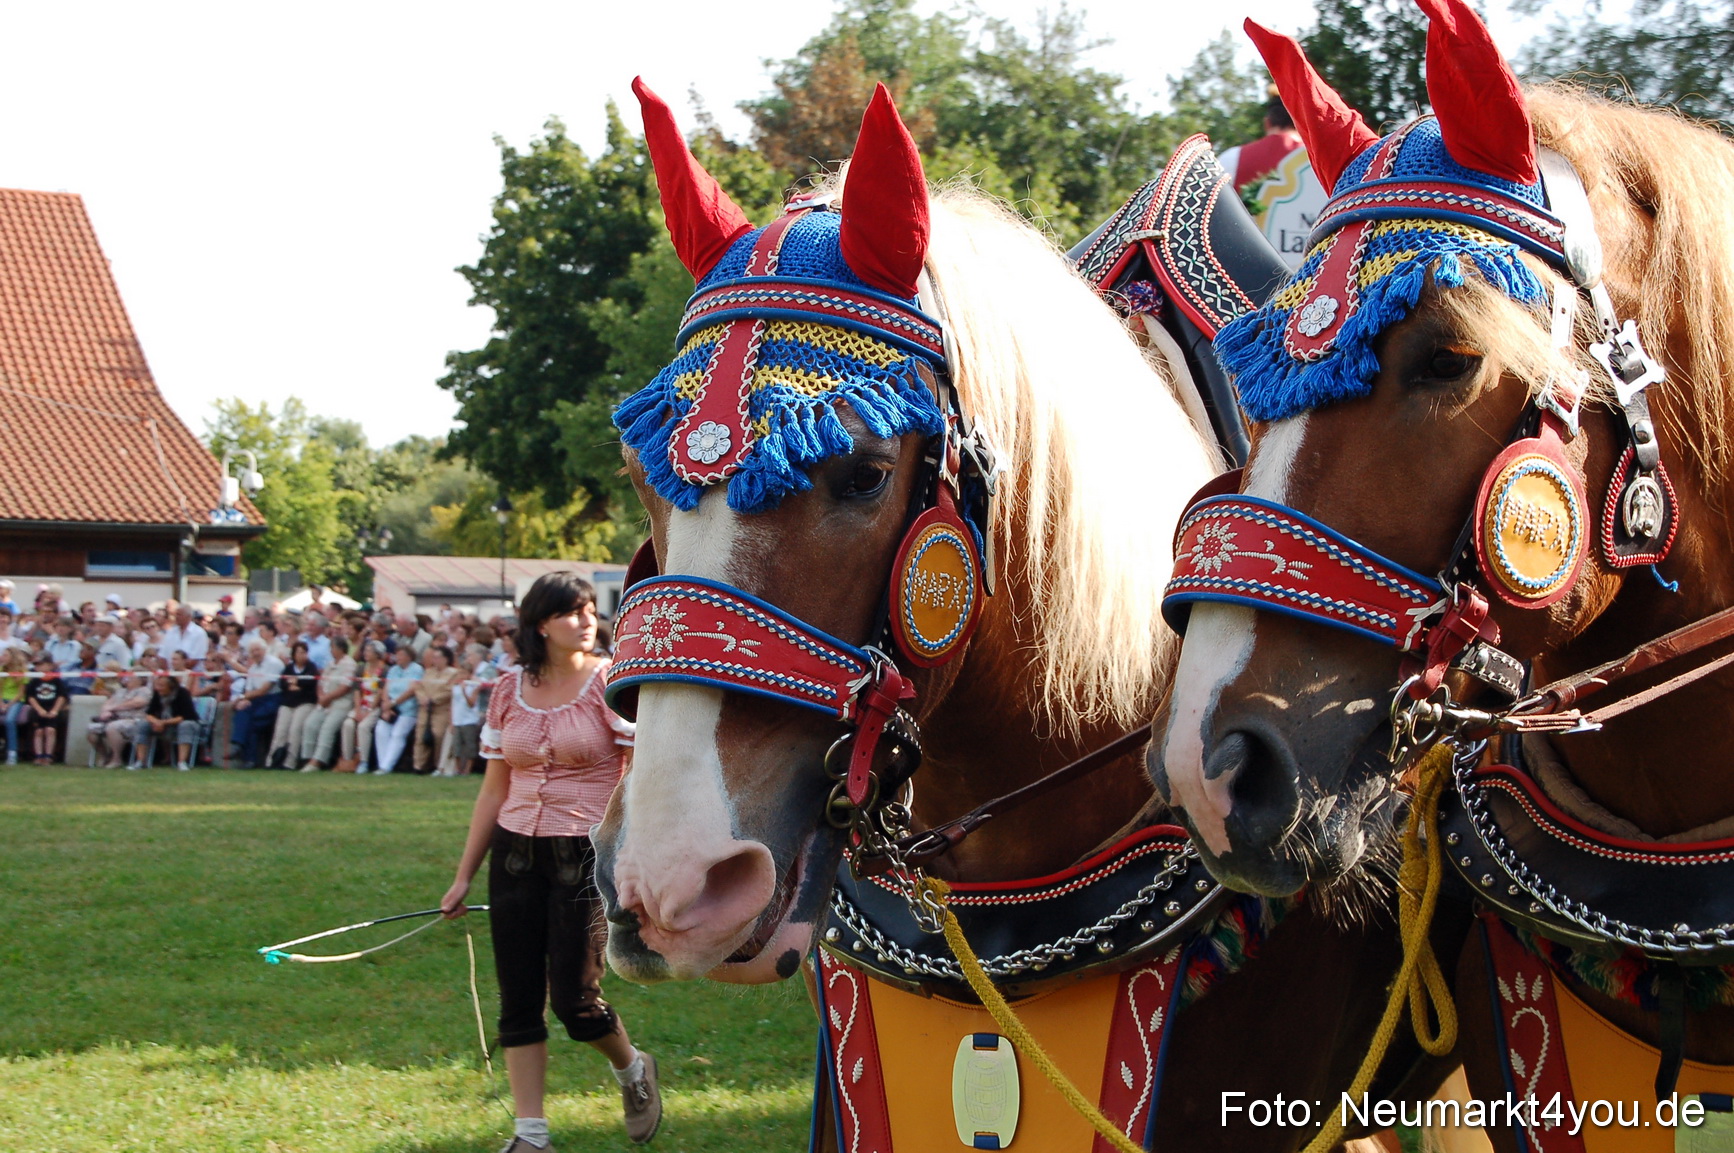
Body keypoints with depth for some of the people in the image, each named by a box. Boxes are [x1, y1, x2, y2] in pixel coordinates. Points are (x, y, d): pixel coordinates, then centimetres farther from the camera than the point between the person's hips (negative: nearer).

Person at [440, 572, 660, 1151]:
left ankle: (632, 1070, 26)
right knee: (519, 1000, 4)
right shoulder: (509, 692, 6)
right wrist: (463, 876, 14)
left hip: (588, 856, -4)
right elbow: (494, 789, 13)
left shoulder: (612, 684, -6)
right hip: (515, 855, 4)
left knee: (573, 999, -5)